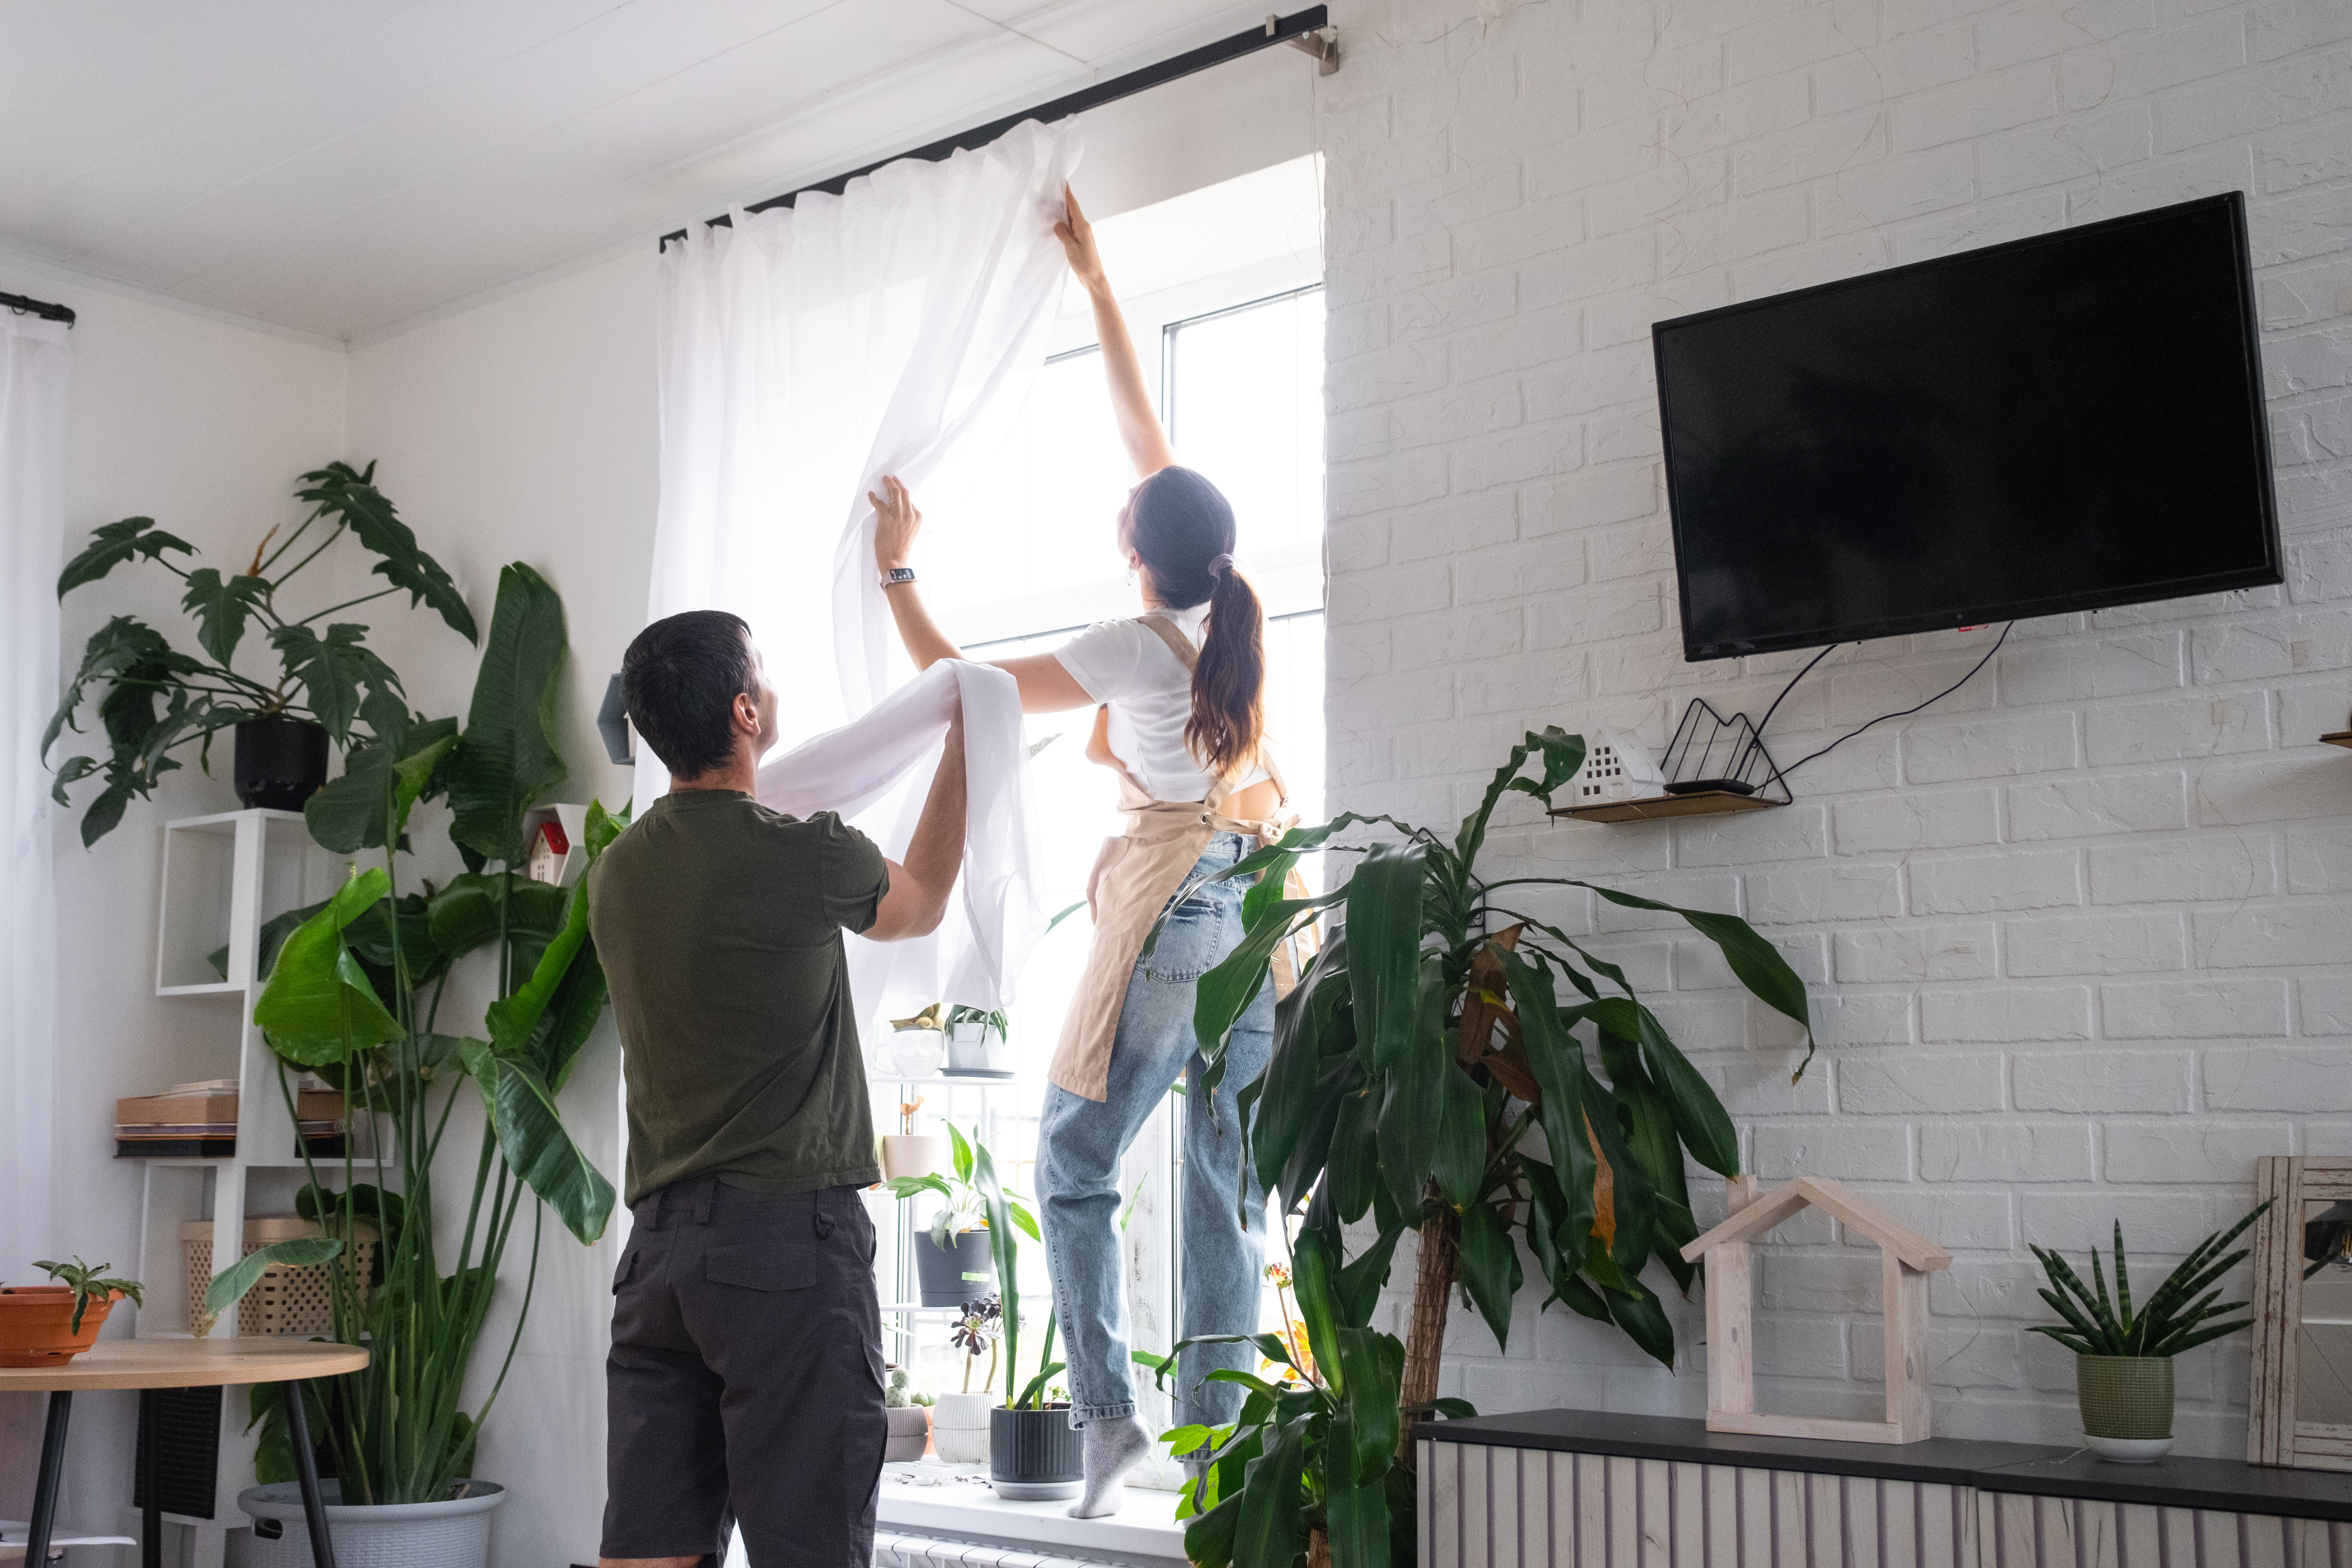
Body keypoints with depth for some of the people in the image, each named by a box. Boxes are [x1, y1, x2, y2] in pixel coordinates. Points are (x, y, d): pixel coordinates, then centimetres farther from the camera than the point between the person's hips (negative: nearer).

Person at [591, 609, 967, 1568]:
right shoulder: (801, 856, -9)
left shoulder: (617, 872, 7)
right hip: (790, 1238, -6)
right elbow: (919, 905, 12)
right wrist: (962, 742, 24)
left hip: (659, 1244, 6)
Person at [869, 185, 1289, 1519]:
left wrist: (900, 572, 5)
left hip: (1171, 916, -6)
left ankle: (1109, 1407, -1)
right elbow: (1143, 420, 12)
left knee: (1076, 1168, 6)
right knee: (1231, 1191, 7)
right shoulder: (1238, 611, 2)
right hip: (1264, 913, 6)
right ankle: (1216, 1438, 10)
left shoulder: (1135, 651, -13)